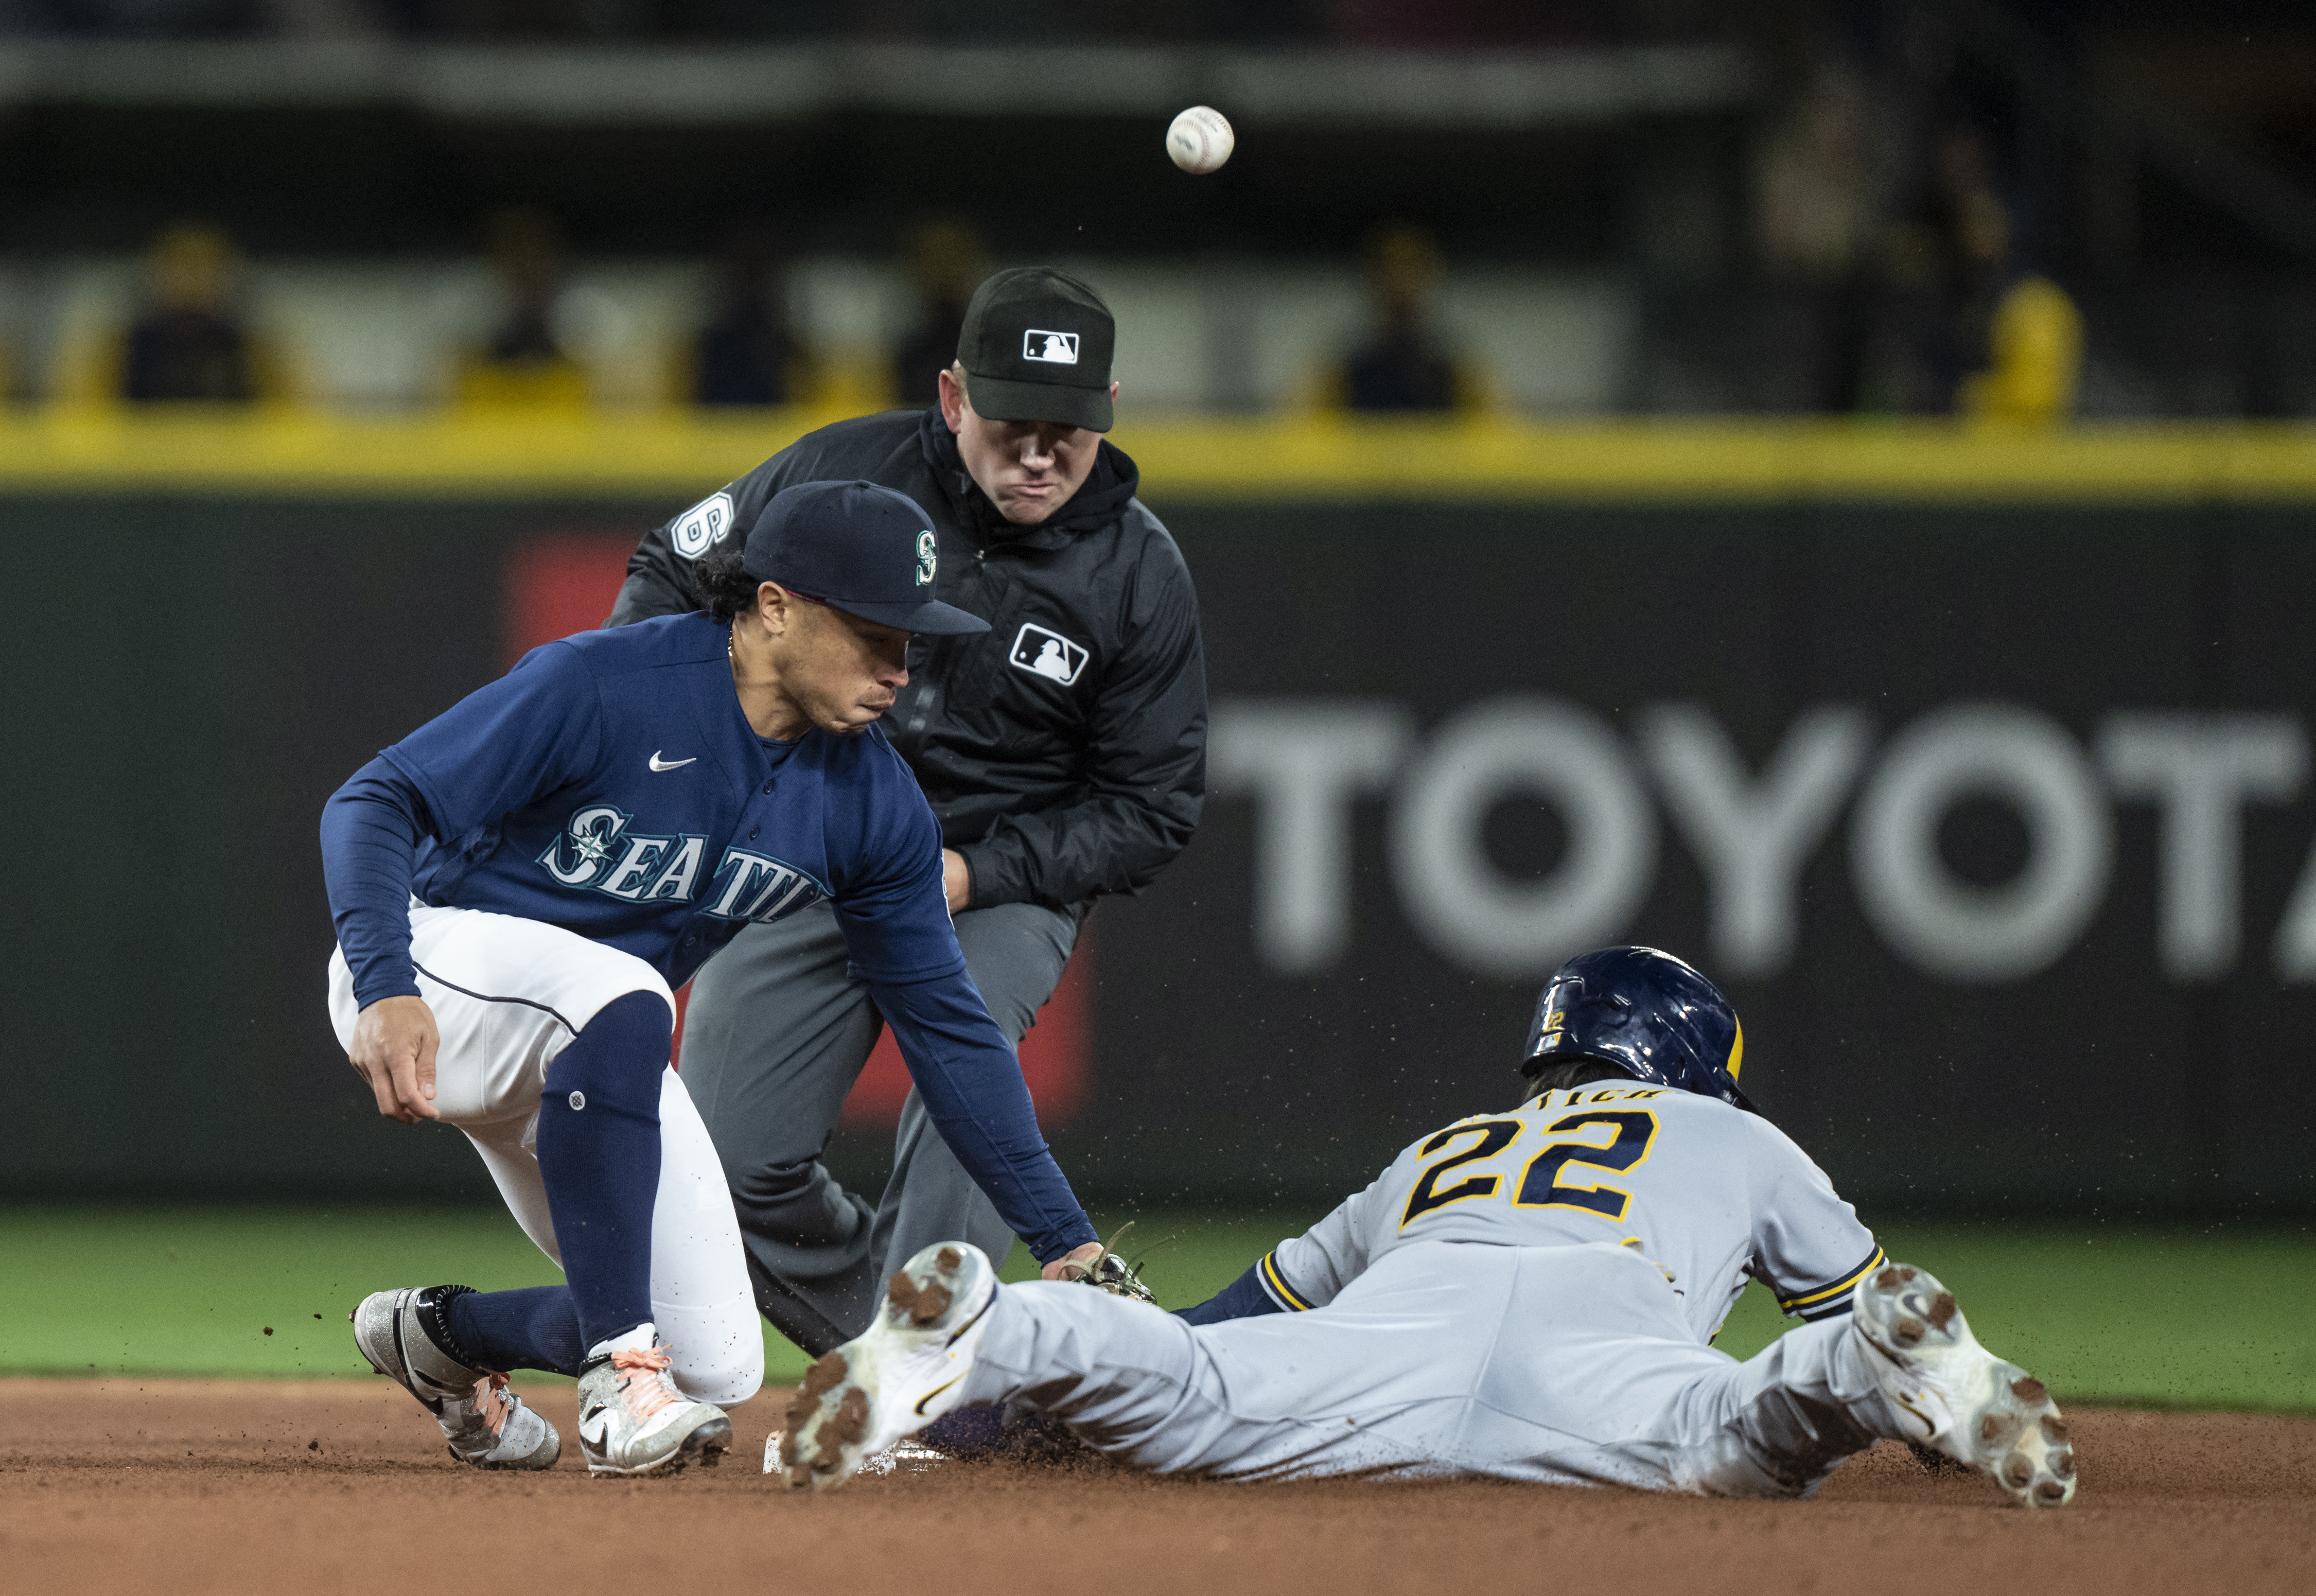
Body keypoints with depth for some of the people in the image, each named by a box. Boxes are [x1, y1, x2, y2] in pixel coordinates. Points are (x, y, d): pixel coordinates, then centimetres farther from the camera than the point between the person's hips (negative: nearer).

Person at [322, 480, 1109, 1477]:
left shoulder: (872, 802, -6)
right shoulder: (600, 687, -24)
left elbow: (945, 1027, 0)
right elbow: (374, 805, -24)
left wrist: (1068, 1245, -3)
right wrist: (383, 991, -41)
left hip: (587, 1057, 7)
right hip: (433, 963, -7)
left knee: (717, 1369, -3)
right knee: (622, 999, -40)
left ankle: (440, 1335, 24)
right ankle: (621, 1368, -31)